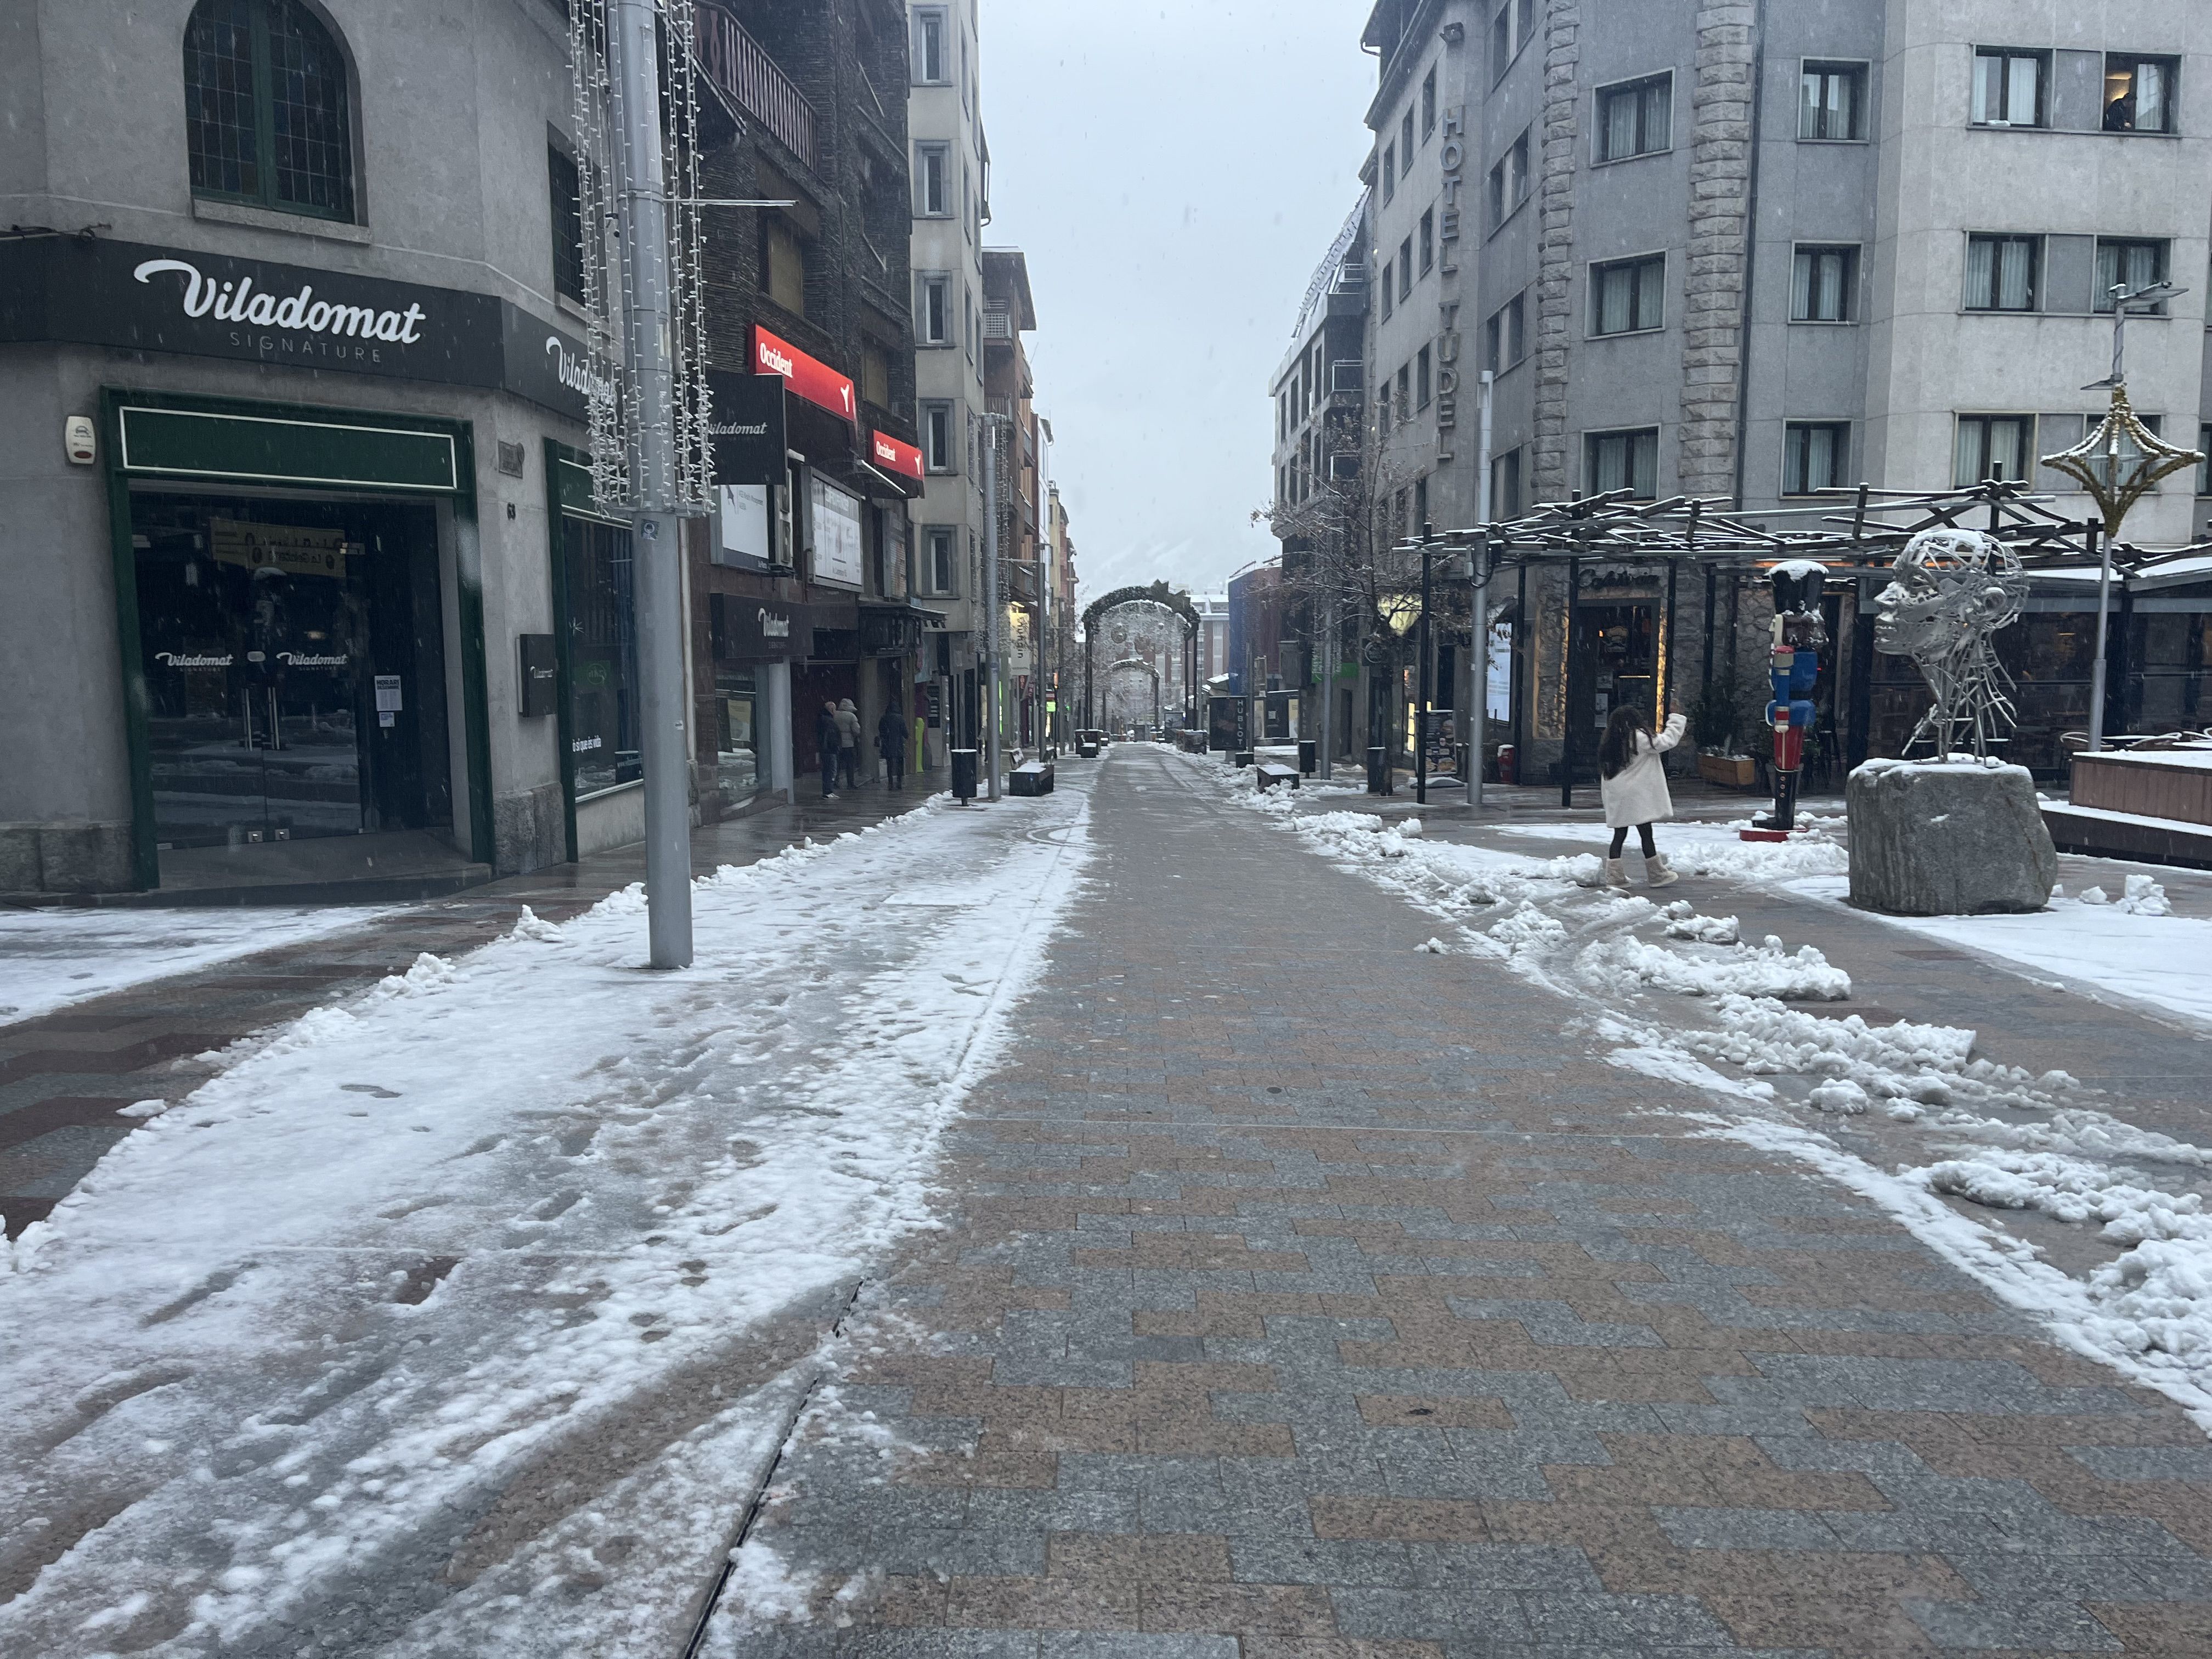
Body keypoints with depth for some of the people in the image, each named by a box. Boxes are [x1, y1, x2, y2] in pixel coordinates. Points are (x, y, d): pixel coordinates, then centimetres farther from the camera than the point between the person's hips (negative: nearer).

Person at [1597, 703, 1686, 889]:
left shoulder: (1609, 741, 11)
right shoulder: (1639, 738, -11)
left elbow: (1605, 771, 15)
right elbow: (1665, 742, -6)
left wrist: (1605, 793, 21)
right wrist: (1676, 722, 8)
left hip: (1617, 797, 7)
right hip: (1636, 795, -7)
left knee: (1620, 834, 9)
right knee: (1646, 833, 1)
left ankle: (1614, 876, 7)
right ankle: (1657, 874, 9)